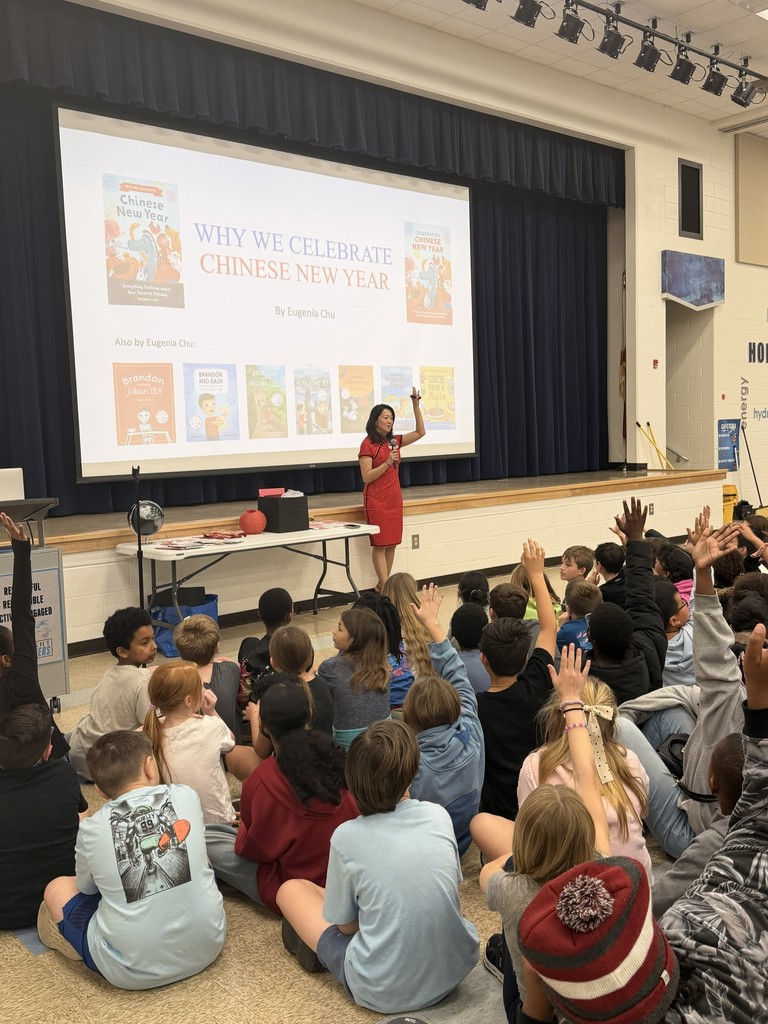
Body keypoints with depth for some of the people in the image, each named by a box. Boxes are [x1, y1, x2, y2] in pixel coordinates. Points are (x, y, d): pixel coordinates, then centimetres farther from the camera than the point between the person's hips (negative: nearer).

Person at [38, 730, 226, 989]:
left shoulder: (92, 828, -8)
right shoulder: (186, 796, -4)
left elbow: (86, 887, 12)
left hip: (133, 970, -2)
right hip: (207, 946, 2)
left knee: (57, 888, 16)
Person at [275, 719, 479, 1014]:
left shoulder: (346, 837, -15)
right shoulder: (438, 815, -6)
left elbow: (345, 924, -3)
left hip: (385, 992, -4)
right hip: (457, 968, 4)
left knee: (291, 889, 14)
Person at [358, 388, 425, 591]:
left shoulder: (394, 441, 10)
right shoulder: (368, 445, -8)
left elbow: (420, 432, 10)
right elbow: (366, 477, -13)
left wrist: (416, 405, 1)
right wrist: (387, 463, -24)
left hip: (394, 498, 7)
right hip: (376, 500, -7)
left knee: (392, 544, 7)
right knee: (380, 544, -5)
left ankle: (383, 584, 14)